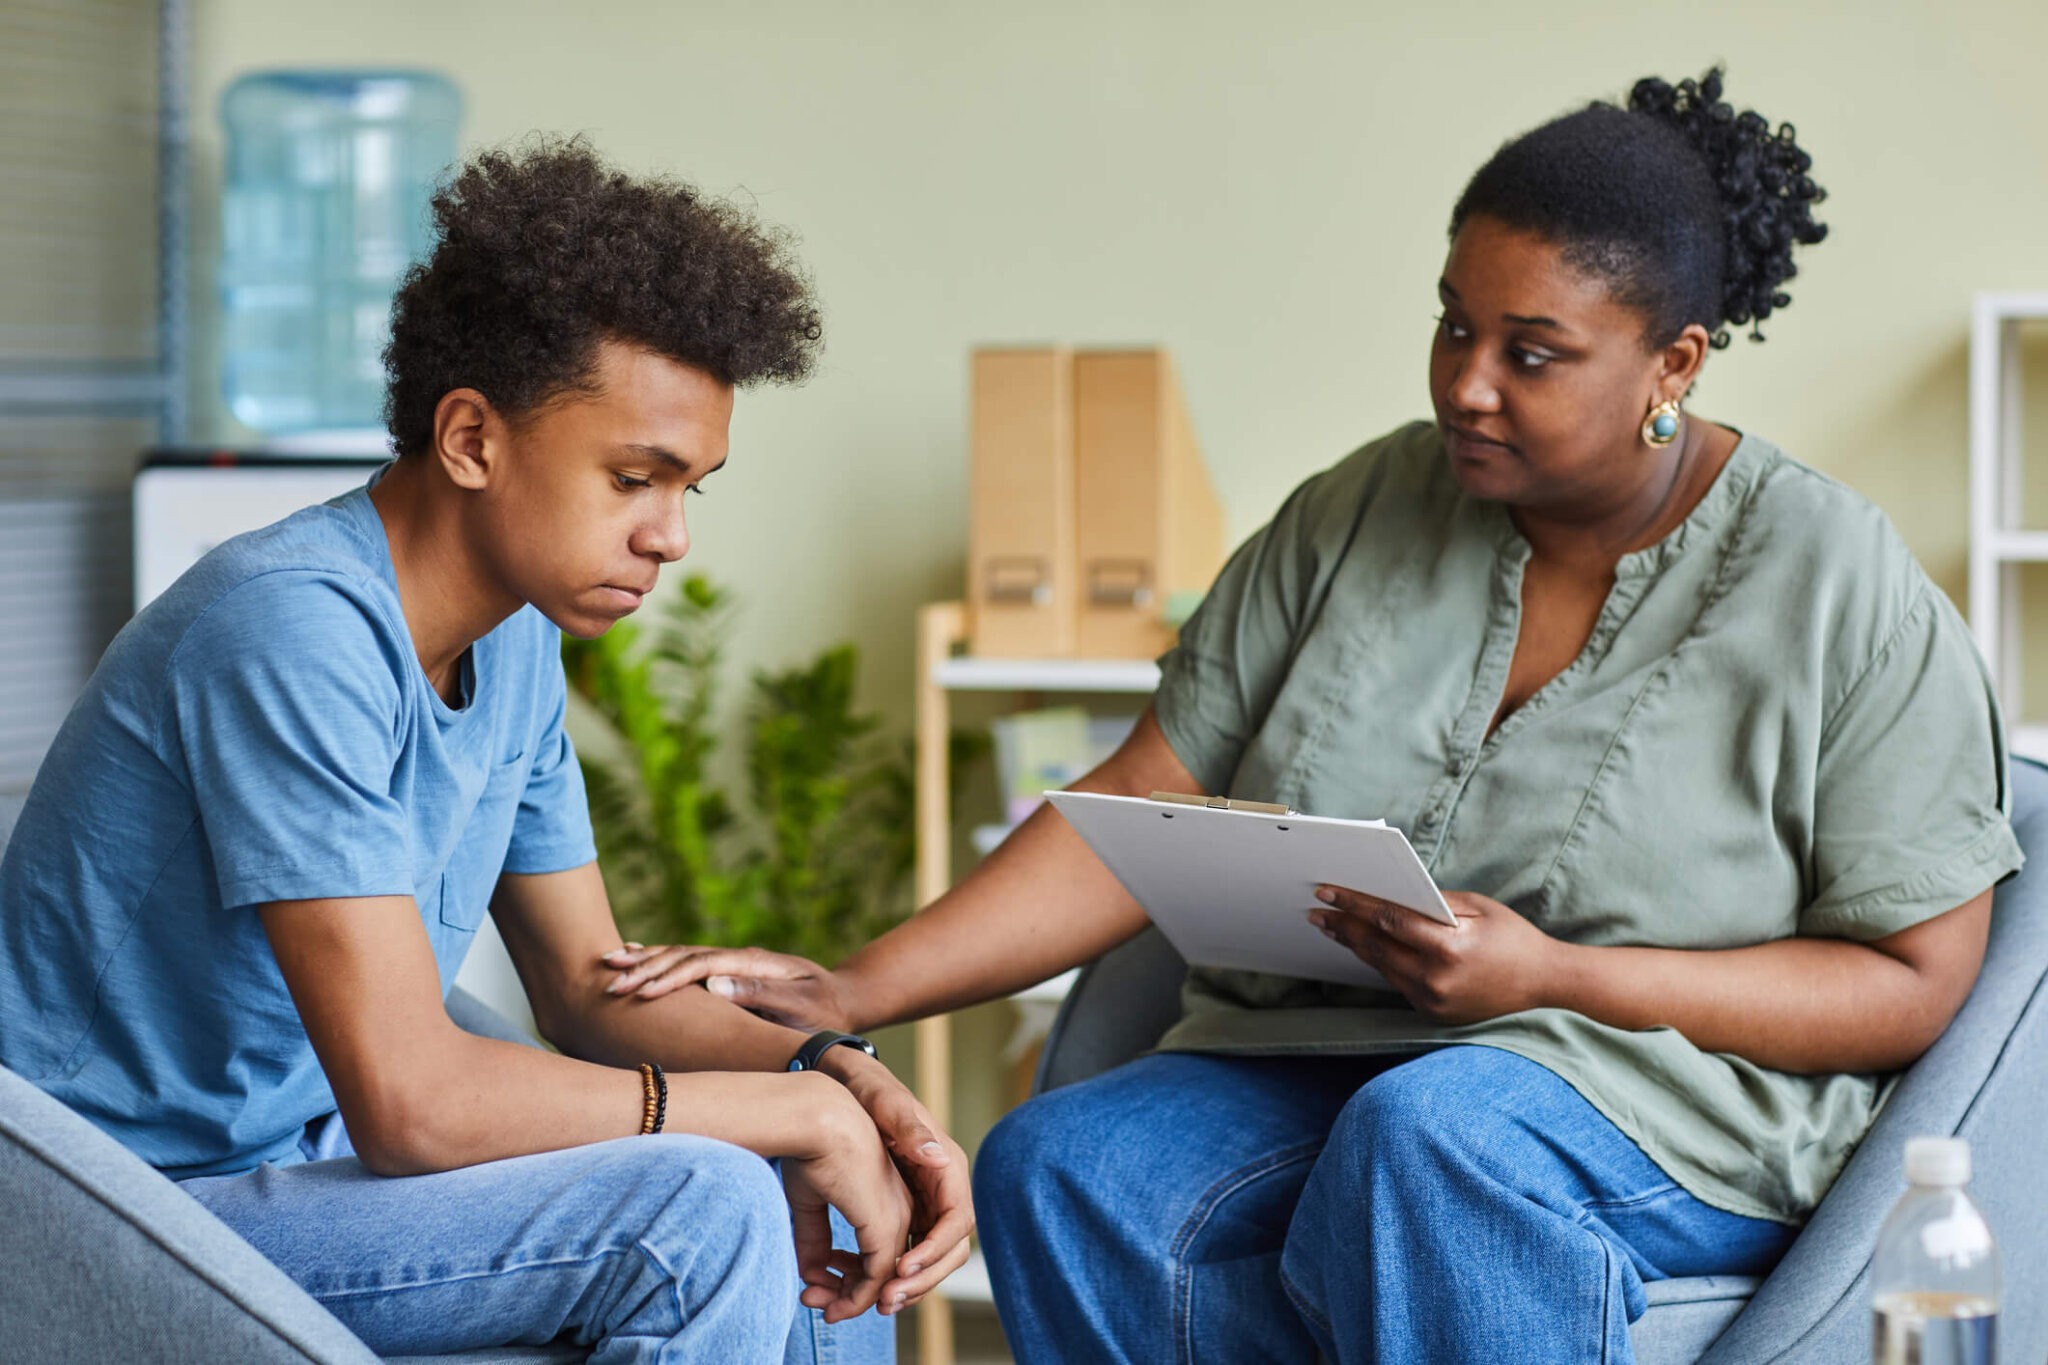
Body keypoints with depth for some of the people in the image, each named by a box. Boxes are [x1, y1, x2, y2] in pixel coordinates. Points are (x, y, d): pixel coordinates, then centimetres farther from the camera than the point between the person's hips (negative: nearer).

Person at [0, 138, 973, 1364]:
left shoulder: (516, 640, 6)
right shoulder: (296, 630, -24)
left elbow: (588, 988, 12)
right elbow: (410, 1100, -30)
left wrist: (839, 1078, -7)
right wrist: (798, 1114, -22)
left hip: (317, 1154, 9)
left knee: (840, 1231, 5)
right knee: (702, 1209, -25)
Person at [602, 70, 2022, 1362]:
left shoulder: (1841, 589, -4)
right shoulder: (1359, 514, 6)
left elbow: (1911, 985, -5)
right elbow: (1145, 806, 3)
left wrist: (1556, 978, -17)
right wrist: (855, 992, -10)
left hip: (1671, 1091, -4)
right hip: (1310, 1065, 4)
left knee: (1422, 1134, -38)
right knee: (1060, 1169, -27)